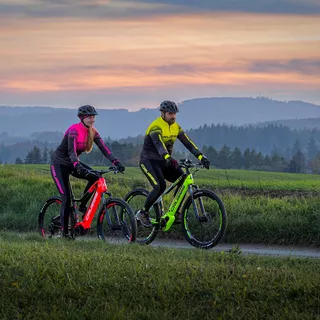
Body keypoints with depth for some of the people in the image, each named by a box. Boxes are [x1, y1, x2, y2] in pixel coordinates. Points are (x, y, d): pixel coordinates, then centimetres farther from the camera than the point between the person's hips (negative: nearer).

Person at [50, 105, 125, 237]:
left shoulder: (92, 132, -5)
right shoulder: (74, 130, -26)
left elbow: (104, 149, -11)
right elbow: (71, 151, -37)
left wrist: (116, 162, -25)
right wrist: (78, 166, -53)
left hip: (72, 163, 7)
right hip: (59, 164, -6)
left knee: (95, 177, -19)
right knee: (66, 198, -14)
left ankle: (82, 206, -3)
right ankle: (64, 231, -3)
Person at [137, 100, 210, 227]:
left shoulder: (175, 127, 3)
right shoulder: (156, 126, -20)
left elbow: (187, 143, -4)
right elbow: (159, 144, -37)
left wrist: (200, 156, -18)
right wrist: (167, 157, -56)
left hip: (164, 162, 7)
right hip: (149, 161, -7)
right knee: (160, 186, -26)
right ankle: (143, 213, -9)